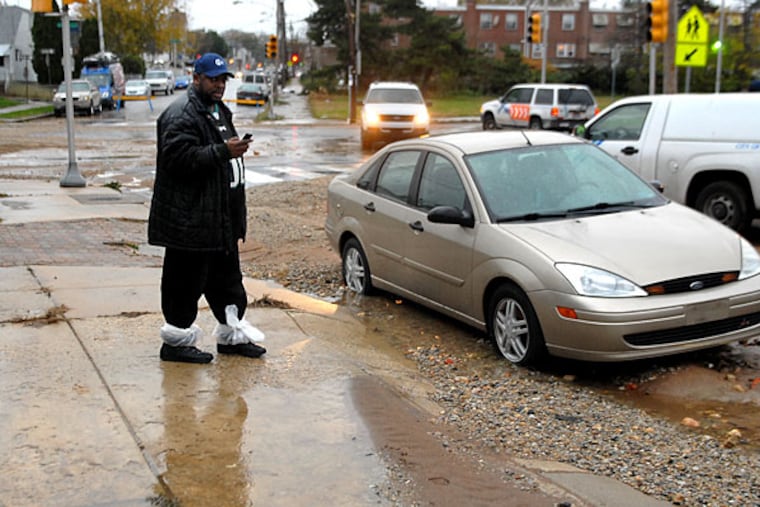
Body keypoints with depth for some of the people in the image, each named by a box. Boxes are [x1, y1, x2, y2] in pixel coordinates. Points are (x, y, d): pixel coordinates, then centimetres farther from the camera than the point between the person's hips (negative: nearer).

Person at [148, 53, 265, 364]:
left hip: (220, 218, 10)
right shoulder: (181, 114, -14)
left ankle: (231, 334, 28)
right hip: (189, 220, -10)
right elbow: (179, 157, -26)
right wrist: (223, 151, -28)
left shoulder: (219, 110, 19)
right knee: (185, 280, -1)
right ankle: (176, 341, 10)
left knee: (226, 279, 17)